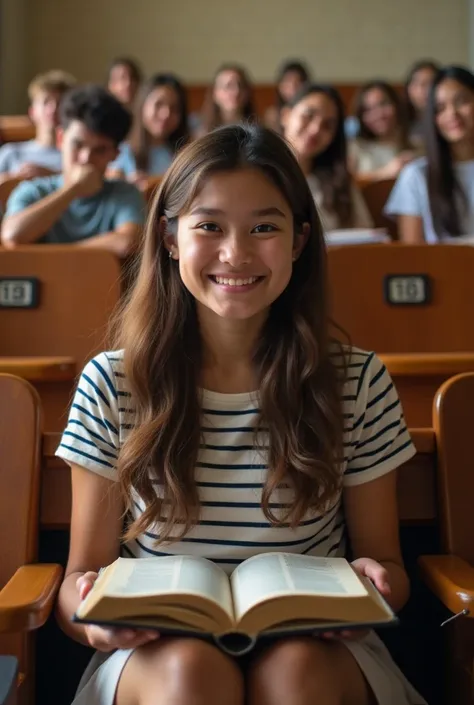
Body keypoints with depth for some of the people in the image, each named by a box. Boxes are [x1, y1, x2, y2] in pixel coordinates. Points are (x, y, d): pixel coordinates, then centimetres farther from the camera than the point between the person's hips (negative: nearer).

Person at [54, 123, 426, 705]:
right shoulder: (112, 384, -2)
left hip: (315, 652, 1)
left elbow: (386, 562, 7)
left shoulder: (359, 383, 0)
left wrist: (376, 581, -17)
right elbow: (81, 574, 3)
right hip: (156, 653, 0)